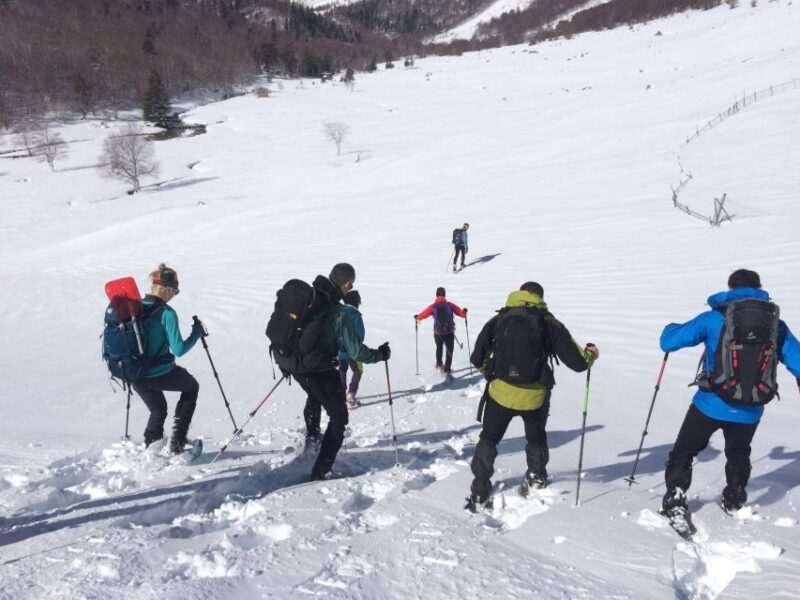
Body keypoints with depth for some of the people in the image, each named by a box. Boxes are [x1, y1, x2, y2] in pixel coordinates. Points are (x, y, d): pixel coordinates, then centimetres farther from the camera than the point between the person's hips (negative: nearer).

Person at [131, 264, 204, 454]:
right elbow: (178, 350, -19)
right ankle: (177, 443, 18)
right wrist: (197, 332, -6)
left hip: (136, 377, 6)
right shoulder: (166, 313, -18)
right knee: (191, 387, 25)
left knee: (158, 412, 31)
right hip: (161, 374, -6)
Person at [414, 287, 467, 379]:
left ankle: (439, 364, 34)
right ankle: (447, 370, -4)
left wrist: (417, 317, 22)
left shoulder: (433, 307, -6)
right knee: (449, 351, 7)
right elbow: (462, 313, -8)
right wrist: (464, 312, 11)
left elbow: (423, 314, 5)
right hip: (449, 332, -1)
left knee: (439, 348, 30)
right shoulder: (450, 305, -5)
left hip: (438, 332, 1)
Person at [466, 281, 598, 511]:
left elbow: (477, 358, 3)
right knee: (536, 438, 28)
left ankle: (479, 494, 12)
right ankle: (536, 480, 43)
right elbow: (577, 362, -3)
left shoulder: (498, 320, 0)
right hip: (534, 396, 0)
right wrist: (590, 354, 19)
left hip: (500, 393, 0)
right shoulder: (548, 323, -3)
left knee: (488, 440, 15)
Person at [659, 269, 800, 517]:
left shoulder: (714, 318, -7)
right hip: (750, 411, 4)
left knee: (683, 452, 14)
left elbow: (669, 342, -9)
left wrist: (671, 328, 15)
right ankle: (735, 504, 40)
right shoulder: (776, 323, 2)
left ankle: (674, 502, 10)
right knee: (738, 455, 29)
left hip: (711, 405, -3)